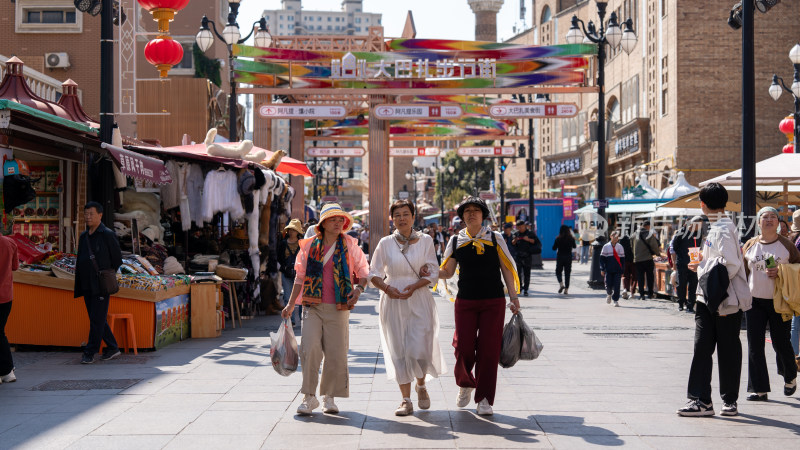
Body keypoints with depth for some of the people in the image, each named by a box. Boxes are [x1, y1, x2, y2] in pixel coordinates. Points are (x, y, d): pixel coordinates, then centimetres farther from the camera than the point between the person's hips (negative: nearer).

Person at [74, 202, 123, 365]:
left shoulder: (108, 235, -6)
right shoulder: (83, 236, 14)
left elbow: (117, 259, -3)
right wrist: (78, 267, 9)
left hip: (101, 285, -7)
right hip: (86, 285, 7)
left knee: (97, 319, -7)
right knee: (96, 319, 10)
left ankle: (89, 353, -4)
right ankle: (112, 348, 19)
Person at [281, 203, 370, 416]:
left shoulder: (349, 245, 5)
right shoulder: (309, 246, 7)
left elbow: (364, 271, 10)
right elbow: (300, 277, 13)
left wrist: (359, 289, -10)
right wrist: (291, 305, 10)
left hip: (338, 308, 0)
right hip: (312, 307, 0)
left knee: (336, 354, 0)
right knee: (309, 349, -12)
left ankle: (329, 397, 16)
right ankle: (309, 397, -1)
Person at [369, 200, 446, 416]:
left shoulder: (425, 241, 4)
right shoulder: (386, 243, 4)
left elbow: (434, 272, 2)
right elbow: (374, 274, 5)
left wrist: (414, 285, -14)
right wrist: (387, 288, -14)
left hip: (419, 300, -1)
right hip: (393, 302, 1)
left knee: (419, 350, -8)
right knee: (399, 351, 1)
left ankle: (421, 386, 23)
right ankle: (406, 400, 11)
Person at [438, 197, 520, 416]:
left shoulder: (495, 239, 3)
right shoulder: (456, 241, 7)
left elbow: (507, 269, 6)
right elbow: (447, 271, 11)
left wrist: (514, 298, 2)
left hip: (493, 302, -1)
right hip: (465, 302, 1)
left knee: (488, 349, -2)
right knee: (463, 347, -5)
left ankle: (484, 400, 9)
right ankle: (465, 384, 25)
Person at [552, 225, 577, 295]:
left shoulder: (558, 239, -11)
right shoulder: (571, 239, -4)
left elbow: (554, 248, -4)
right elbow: (574, 247, 13)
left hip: (560, 257, -2)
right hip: (568, 257, 2)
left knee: (558, 272, 12)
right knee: (567, 273, 8)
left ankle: (561, 284, -13)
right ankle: (566, 289, 5)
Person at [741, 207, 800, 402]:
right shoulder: (750, 245, 7)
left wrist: (781, 272, -13)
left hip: (779, 301, -2)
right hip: (754, 301, 2)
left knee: (781, 342, 3)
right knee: (755, 345, -2)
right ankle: (758, 388, 4)